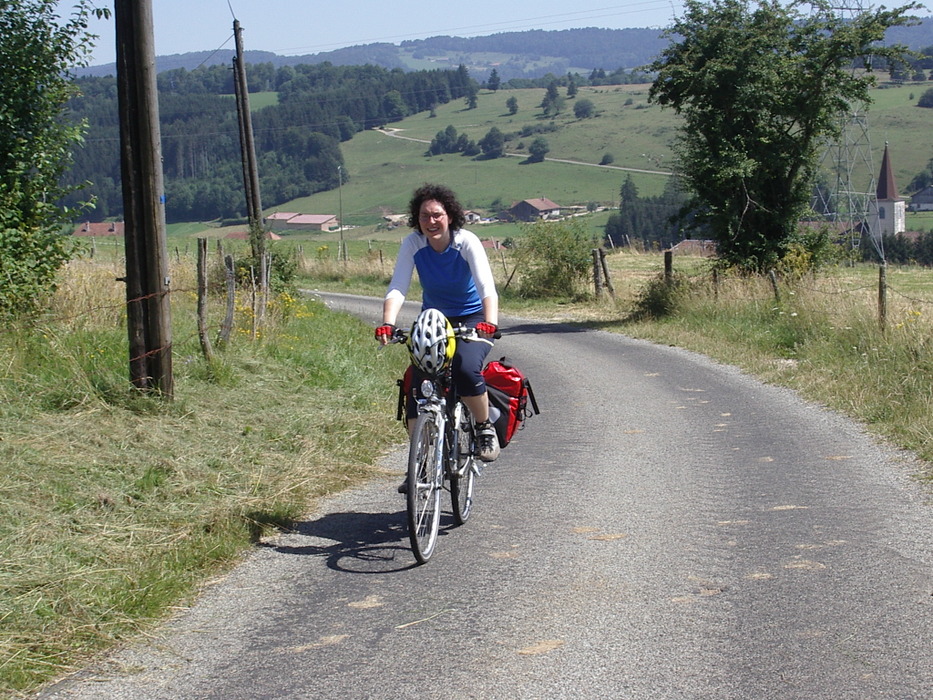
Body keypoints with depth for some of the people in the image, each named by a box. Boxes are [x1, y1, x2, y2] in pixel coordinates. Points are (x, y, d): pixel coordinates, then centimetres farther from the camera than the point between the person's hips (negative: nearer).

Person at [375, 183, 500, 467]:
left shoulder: (467, 242, -21)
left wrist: (490, 322, -50)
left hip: (472, 318, -3)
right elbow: (397, 288, -22)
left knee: (466, 369, -30)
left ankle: (485, 428, -4)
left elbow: (487, 287, -32)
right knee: (416, 379, -13)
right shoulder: (413, 243, -14)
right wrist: (387, 324, -41)